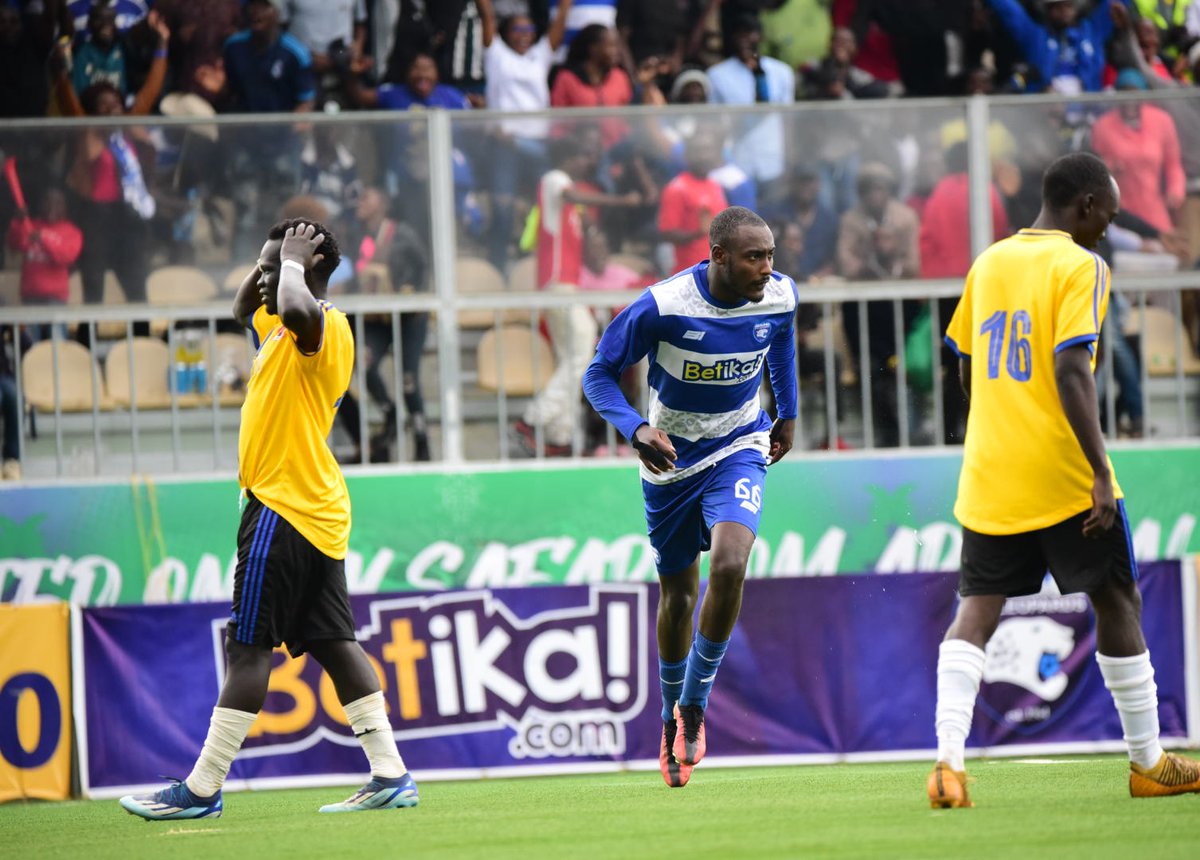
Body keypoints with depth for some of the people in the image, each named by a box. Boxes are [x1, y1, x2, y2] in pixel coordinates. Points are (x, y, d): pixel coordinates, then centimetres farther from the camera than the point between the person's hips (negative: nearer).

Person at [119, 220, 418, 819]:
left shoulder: (325, 327, -13)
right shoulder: (278, 328, 17)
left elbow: (297, 308, -38)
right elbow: (243, 308, 38)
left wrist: (293, 260, -19)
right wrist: (272, 262, 20)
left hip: (282, 510, -10)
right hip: (317, 515, 10)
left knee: (249, 646, -8)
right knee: (331, 642, 7)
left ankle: (202, 790, -7)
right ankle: (390, 775, 4)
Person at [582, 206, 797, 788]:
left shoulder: (779, 297, -13)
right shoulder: (662, 307, -24)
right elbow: (599, 374, -14)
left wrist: (787, 413, 21)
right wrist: (636, 430, -31)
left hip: (739, 450, 1)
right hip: (671, 457, -1)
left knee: (729, 565, -24)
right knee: (678, 593, 10)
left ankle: (693, 705, -7)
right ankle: (672, 717, 34)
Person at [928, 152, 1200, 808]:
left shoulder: (989, 263, 12)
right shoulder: (1079, 267, -9)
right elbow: (1072, 371, -19)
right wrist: (1100, 471, -20)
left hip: (988, 476, 6)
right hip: (1061, 474, -6)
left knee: (977, 610, 2)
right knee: (1117, 603, 8)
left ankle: (948, 760, -16)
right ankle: (1147, 764, 15)